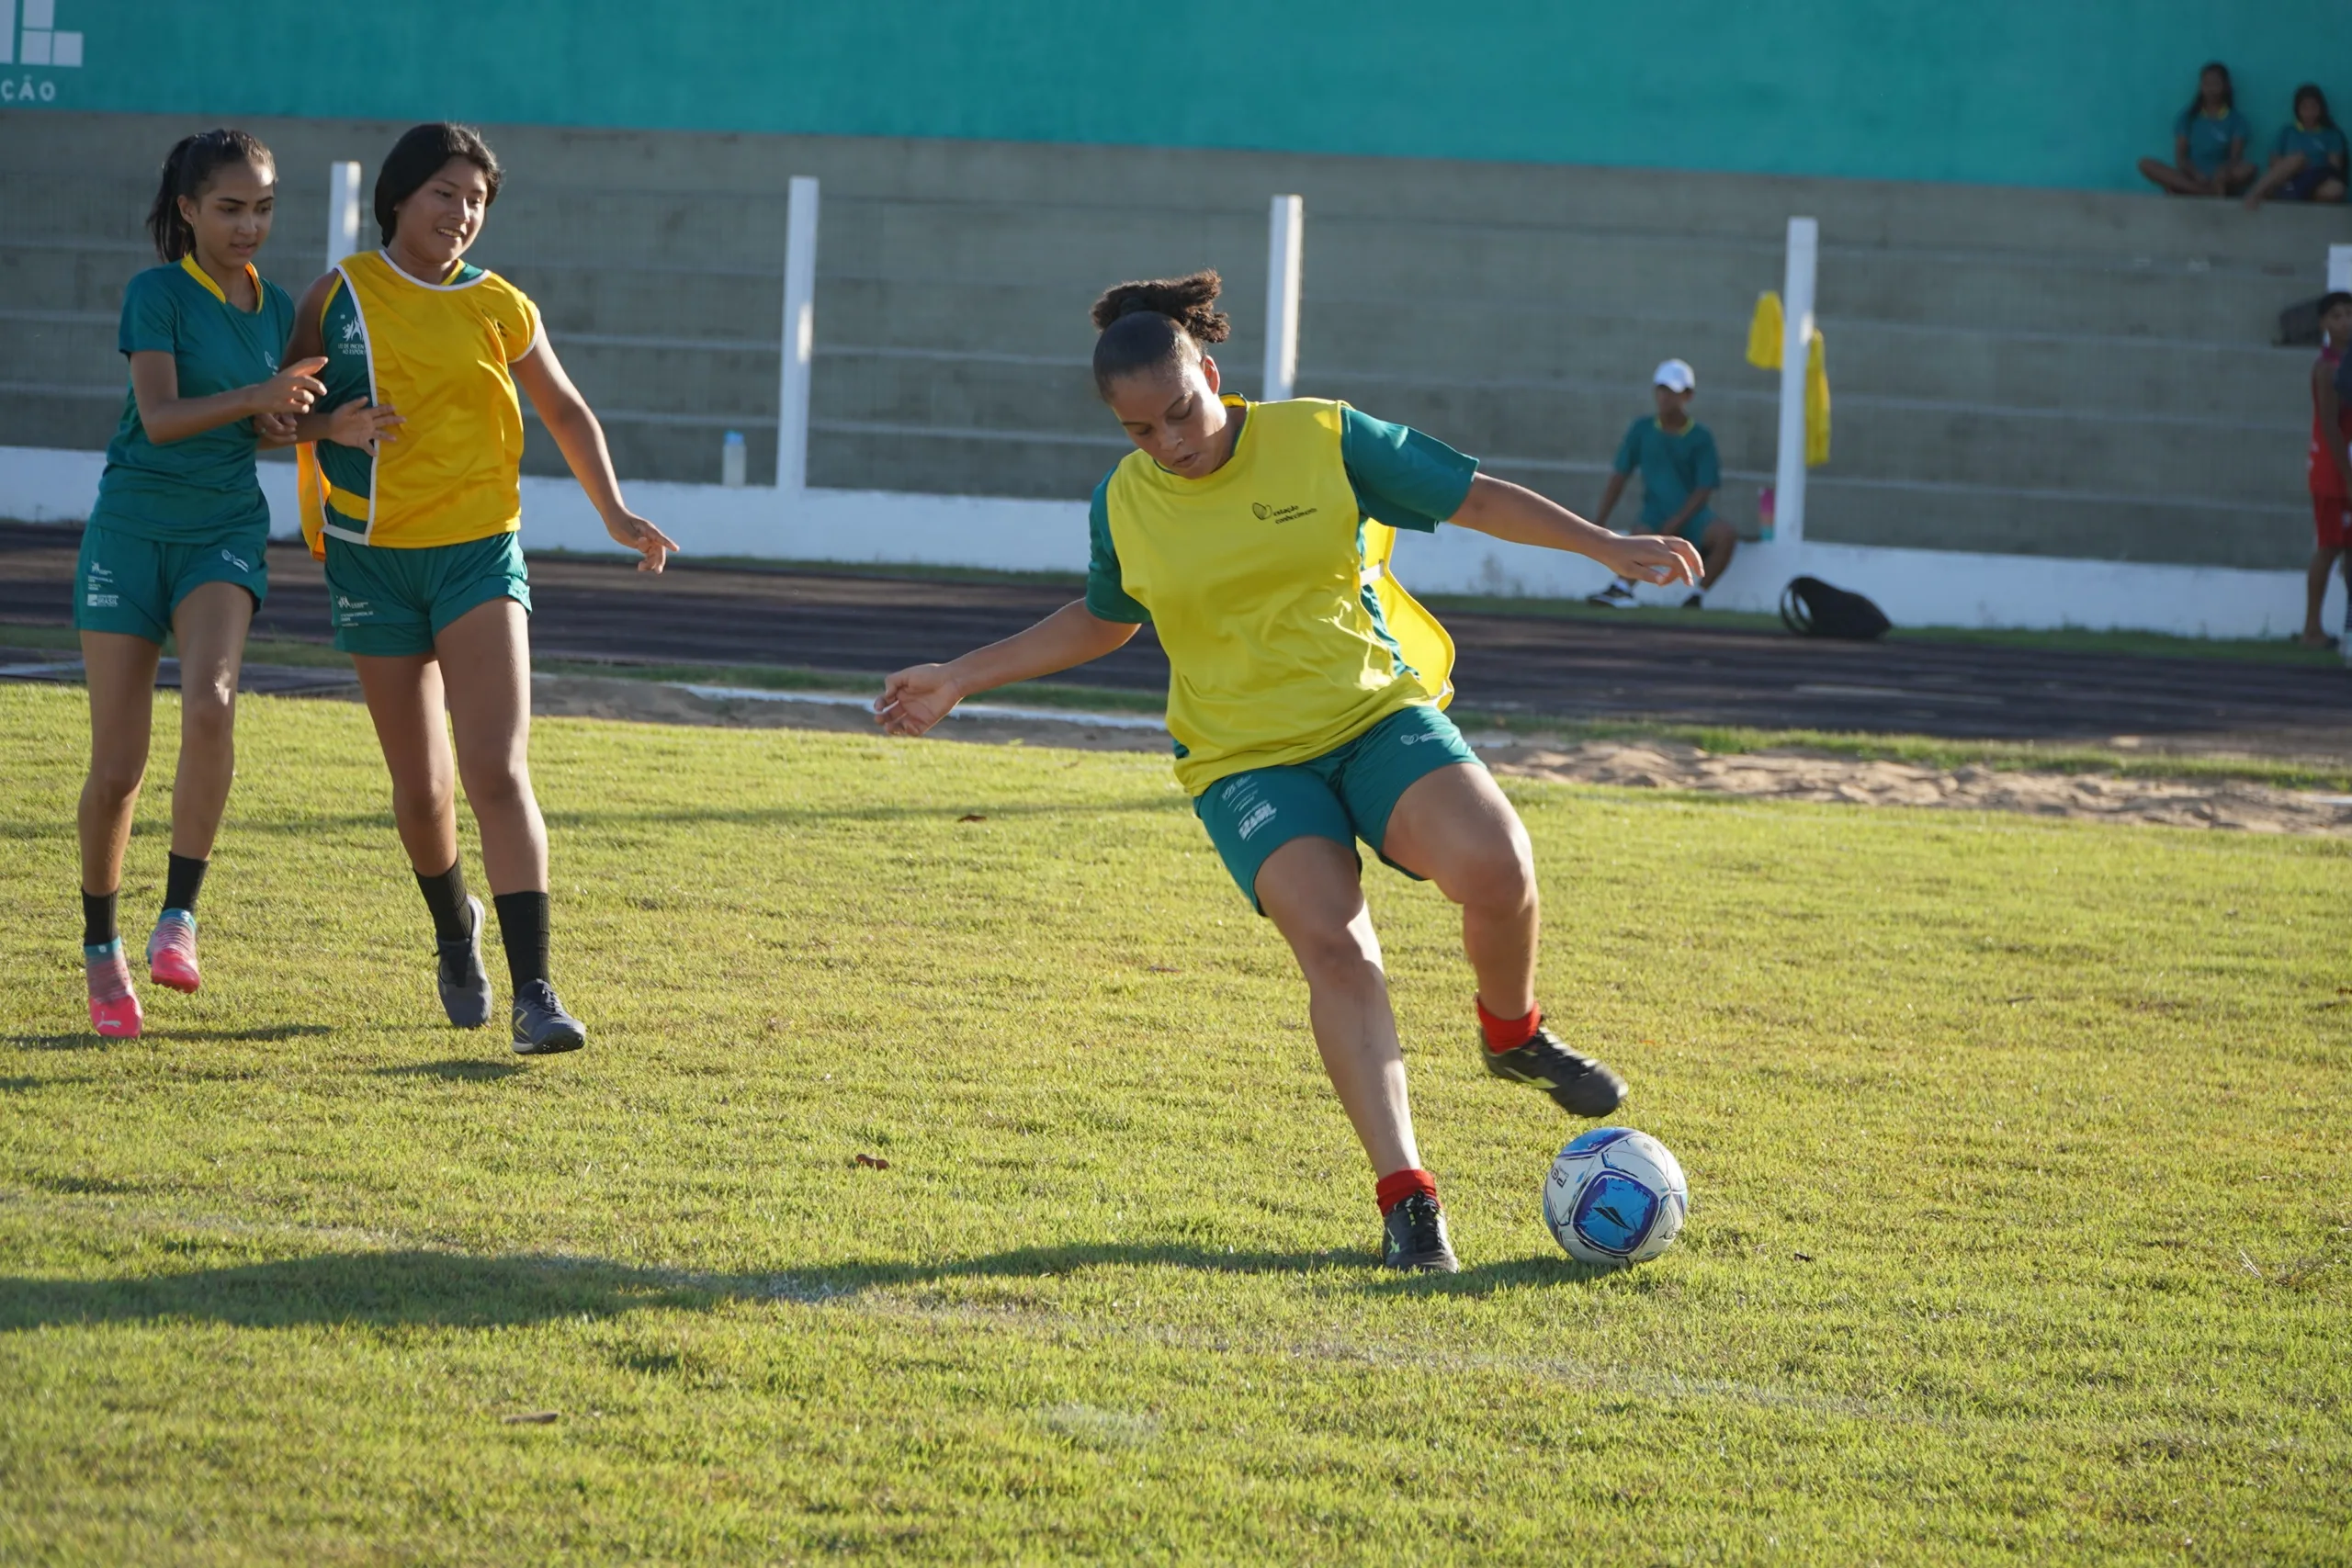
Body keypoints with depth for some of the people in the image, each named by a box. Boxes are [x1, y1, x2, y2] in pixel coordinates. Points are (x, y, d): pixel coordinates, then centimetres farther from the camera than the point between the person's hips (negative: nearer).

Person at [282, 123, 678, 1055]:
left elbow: (566, 411, 16)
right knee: (420, 788, 7)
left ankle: (533, 994, -21)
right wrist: (332, 426, -9)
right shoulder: (339, 296, 1)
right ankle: (455, 932, 38)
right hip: (373, 560, 1)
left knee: (498, 770, -16)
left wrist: (615, 513, 5)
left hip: (479, 554, -1)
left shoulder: (499, 308, 3)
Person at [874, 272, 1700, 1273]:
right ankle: (1405, 1198, -20)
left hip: (1378, 712, 0)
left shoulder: (1322, 440, -5)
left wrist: (1607, 547, -3)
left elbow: (1474, 497, 3)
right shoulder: (1124, 504, 2)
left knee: (1496, 871, -26)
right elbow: (1100, 621, 21)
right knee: (1330, 939, -24)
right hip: (1245, 759, 0)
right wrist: (963, 679, 18)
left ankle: (1512, 1036, 7)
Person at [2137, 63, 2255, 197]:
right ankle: (2211, 193, -36)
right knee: (2146, 164, -24)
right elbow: (2180, 158, 1)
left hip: (2219, 179, -2)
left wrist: (2224, 172, -28)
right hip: (2191, 177, 2)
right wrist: (2196, 175, -20)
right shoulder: (2187, 117, 10)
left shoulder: (2235, 120, 7)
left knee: (2248, 169, -32)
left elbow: (2236, 158, -5)